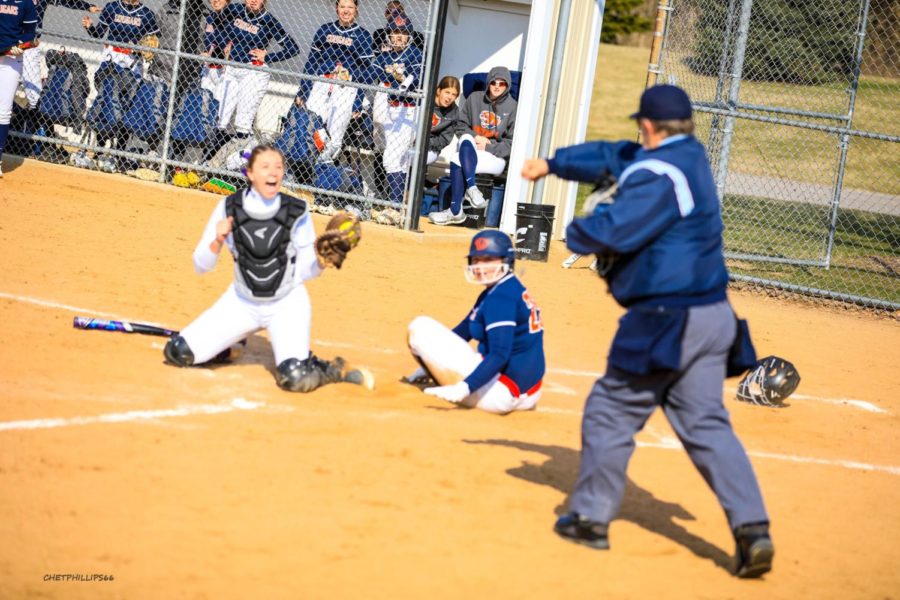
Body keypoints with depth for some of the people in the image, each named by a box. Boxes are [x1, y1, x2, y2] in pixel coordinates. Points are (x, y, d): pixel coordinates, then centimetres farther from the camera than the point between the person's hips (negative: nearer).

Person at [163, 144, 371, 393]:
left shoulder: (297, 212, -15)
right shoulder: (229, 208, -12)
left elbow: (306, 272, -7)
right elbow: (201, 266, -8)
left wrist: (321, 261, -28)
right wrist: (217, 242, -27)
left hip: (287, 303, -3)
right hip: (242, 301, 3)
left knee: (295, 378, -24)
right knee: (177, 353, -4)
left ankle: (335, 371, 9)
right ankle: (228, 343, 26)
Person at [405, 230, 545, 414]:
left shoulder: (501, 297, -16)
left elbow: (499, 355, -26)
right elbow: (463, 330, 22)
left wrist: (464, 388, -35)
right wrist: (429, 366, 22)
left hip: (500, 393, -11)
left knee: (420, 327, -7)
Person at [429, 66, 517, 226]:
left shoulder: (512, 107, 0)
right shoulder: (475, 98, 10)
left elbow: (511, 142, -3)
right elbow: (461, 125, 13)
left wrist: (487, 147, -12)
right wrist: (475, 137, -7)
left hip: (496, 158, -3)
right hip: (469, 152, 3)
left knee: (458, 162, -30)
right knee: (466, 140, -33)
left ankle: (455, 211, -33)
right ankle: (471, 188, -40)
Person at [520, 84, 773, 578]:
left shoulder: (658, 175, -16)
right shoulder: (690, 154, 13)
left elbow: (611, 231, -25)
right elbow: (612, 156, 26)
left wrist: (575, 233, -2)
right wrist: (552, 163, 36)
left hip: (666, 320, -8)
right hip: (712, 316, 8)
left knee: (610, 412, 8)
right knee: (707, 424, 6)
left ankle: (590, 517, 17)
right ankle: (752, 528, -5)